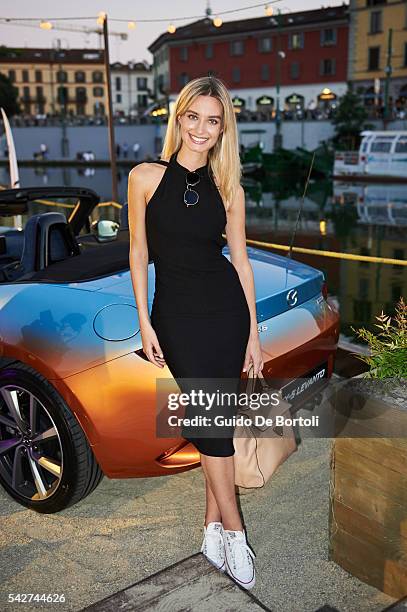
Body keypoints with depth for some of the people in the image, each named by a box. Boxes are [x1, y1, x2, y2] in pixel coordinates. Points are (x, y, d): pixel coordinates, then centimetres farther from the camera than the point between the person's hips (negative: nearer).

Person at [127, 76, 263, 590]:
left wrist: (253, 334, 5)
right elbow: (138, 254, 2)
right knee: (212, 420, -1)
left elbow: (240, 260, 7)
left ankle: (213, 524, 23)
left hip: (227, 309, 2)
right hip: (176, 313, -2)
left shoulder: (227, 188, 4)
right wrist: (145, 323, -2)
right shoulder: (146, 177, -1)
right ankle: (234, 533, 14)